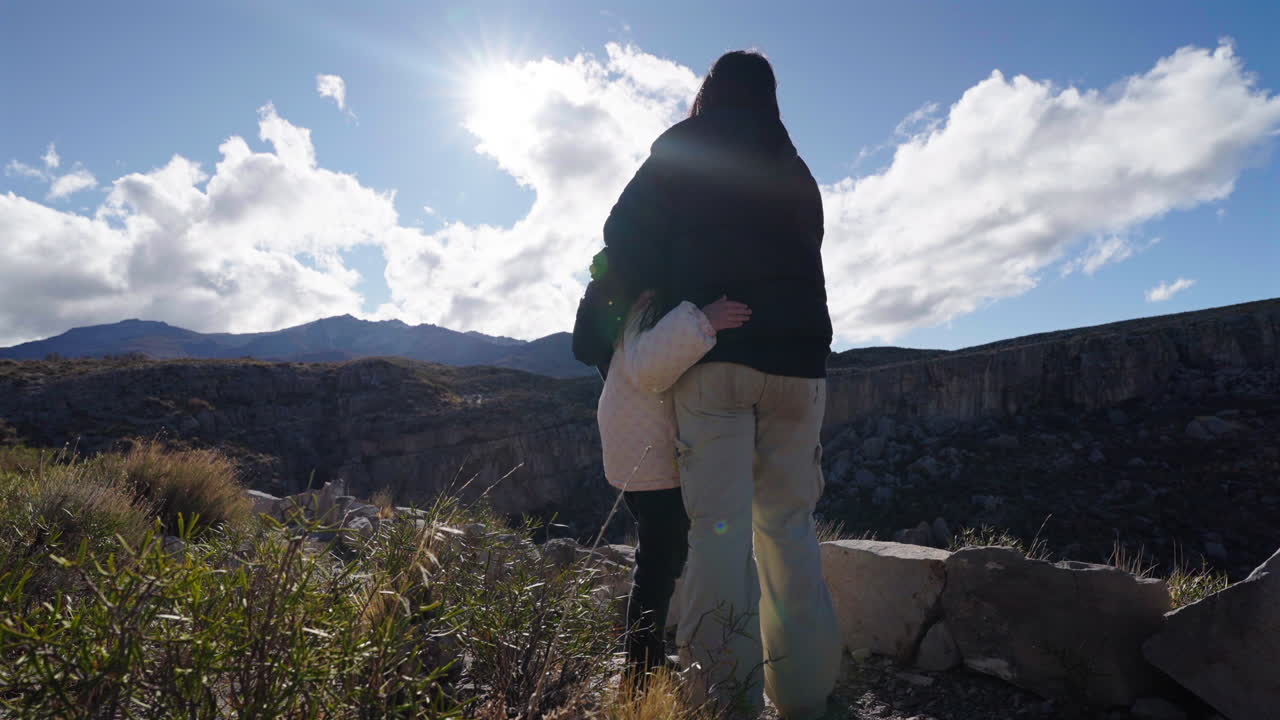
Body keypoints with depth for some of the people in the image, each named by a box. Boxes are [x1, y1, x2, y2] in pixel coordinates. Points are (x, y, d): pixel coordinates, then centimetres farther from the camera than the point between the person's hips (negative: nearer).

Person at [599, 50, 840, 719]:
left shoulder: (681, 154, 9)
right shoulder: (796, 174, 22)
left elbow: (626, 238, 1)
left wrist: (655, 302, 15)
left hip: (716, 358, -4)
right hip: (798, 359, 4)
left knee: (719, 523, -5)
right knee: (789, 523, 7)